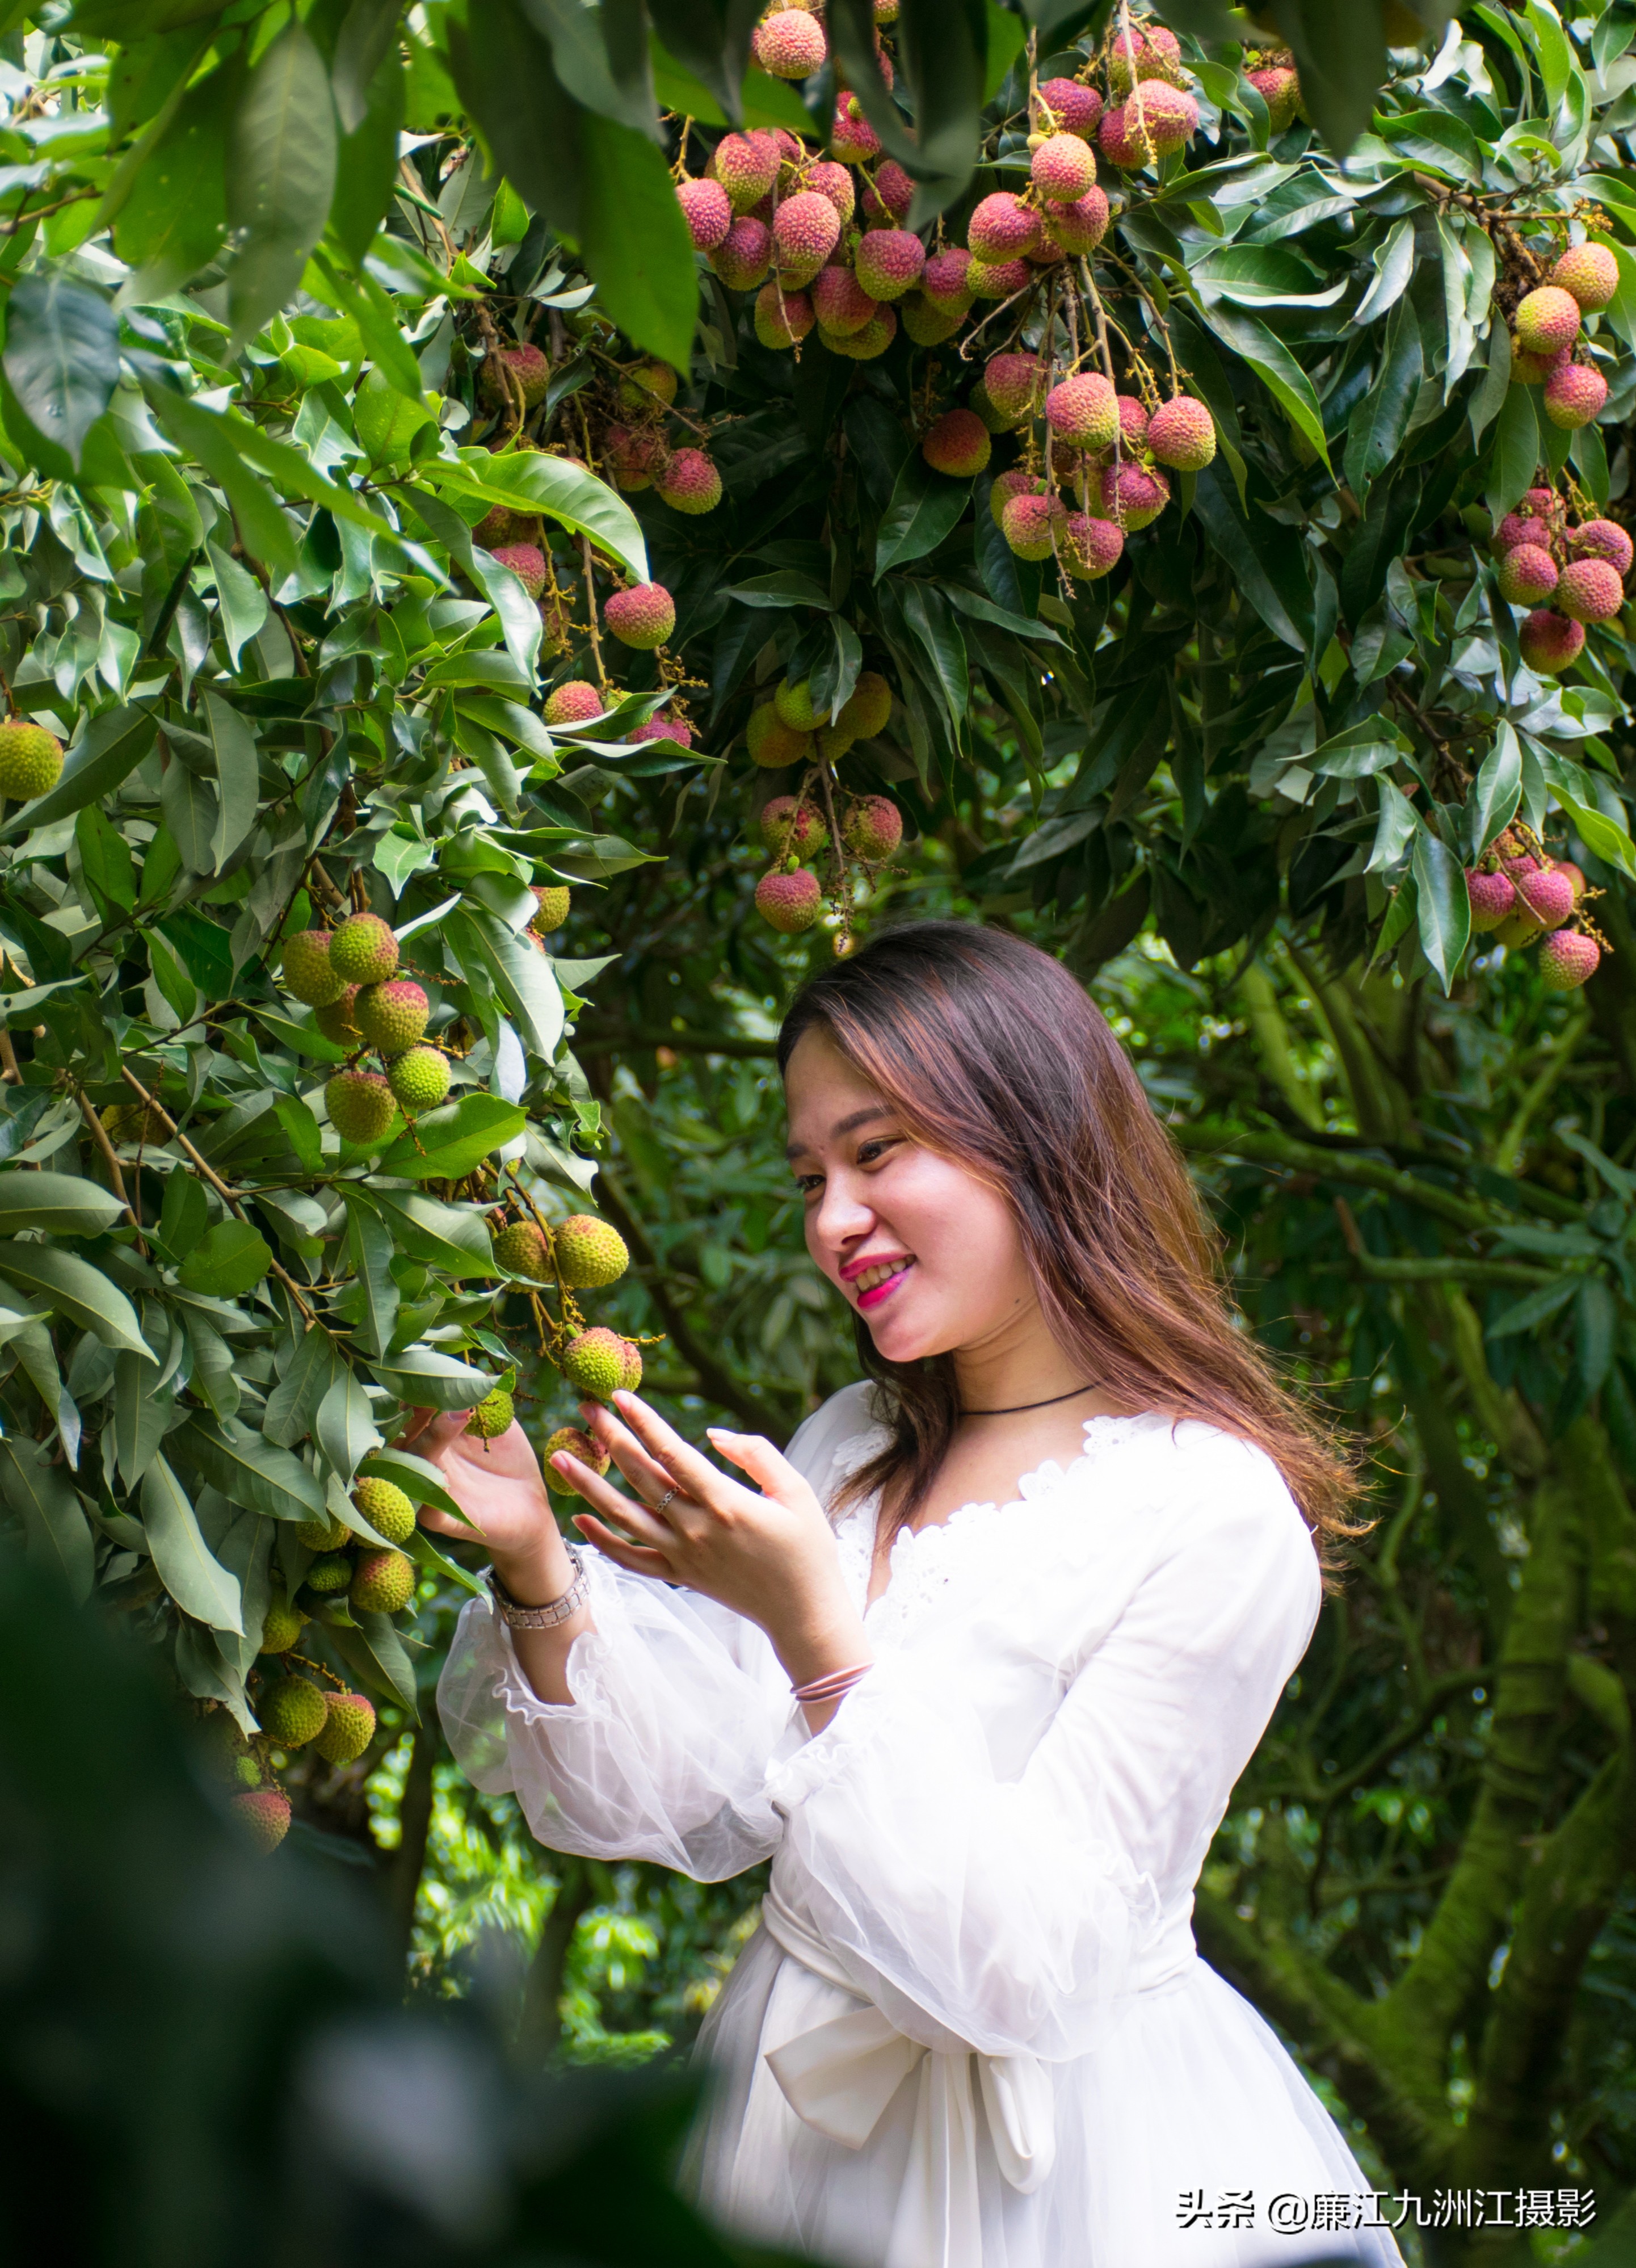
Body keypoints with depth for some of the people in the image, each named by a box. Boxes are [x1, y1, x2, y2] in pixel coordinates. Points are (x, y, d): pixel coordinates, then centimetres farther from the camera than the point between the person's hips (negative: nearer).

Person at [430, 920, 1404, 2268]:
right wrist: (536, 1574, -15)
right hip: (799, 2105, 6)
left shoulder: (1217, 1518, -19)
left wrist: (815, 1630, -31)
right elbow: (683, 1803, -1)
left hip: (1052, 2150, -6)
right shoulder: (851, 1451, 3)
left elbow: (1029, 1972, -23)